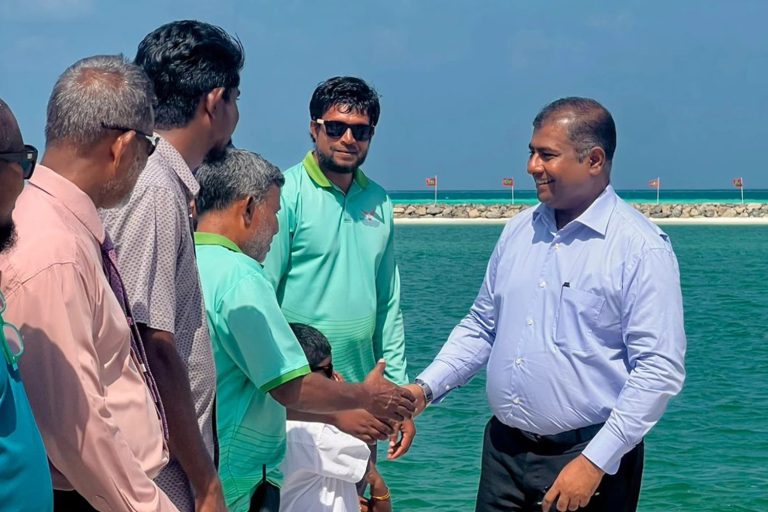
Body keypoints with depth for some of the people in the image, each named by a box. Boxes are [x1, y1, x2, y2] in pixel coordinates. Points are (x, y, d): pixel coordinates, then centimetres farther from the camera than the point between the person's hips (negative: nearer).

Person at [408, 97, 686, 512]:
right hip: (503, 450, 6)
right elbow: (481, 327, 16)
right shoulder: (518, 231, 8)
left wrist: (595, 462, -18)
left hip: (589, 459, -5)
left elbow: (659, 369, -15)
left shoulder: (642, 248, -11)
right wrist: (425, 388, 3)